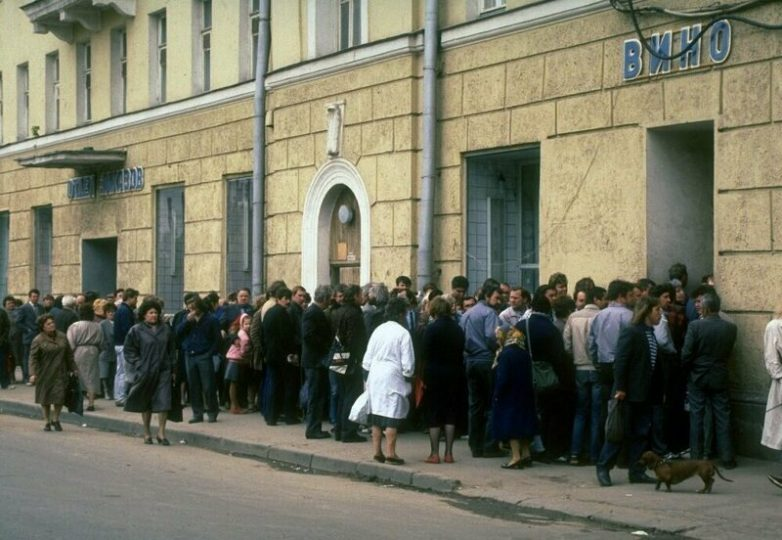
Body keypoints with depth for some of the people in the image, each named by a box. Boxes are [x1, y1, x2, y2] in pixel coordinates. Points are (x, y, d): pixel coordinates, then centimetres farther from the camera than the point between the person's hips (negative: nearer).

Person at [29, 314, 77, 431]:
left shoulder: (62, 337, 5)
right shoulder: (38, 340, -8)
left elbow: (69, 354, 14)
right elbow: (33, 358, -10)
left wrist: (73, 368, 15)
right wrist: (33, 374, -18)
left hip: (59, 373, 2)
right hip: (45, 374, -2)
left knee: (59, 397, -4)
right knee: (45, 398, 7)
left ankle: (55, 419, 17)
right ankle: (47, 421, 21)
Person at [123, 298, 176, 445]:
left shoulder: (165, 329, 7)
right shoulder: (136, 331, -2)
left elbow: (172, 349, 12)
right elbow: (128, 350, 0)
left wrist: (172, 369, 8)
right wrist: (138, 364, -8)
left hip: (163, 371, 2)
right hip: (145, 372, -2)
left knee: (164, 401, -8)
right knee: (146, 404, 8)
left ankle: (161, 433, -1)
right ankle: (147, 433, 20)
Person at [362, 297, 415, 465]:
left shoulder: (378, 330, 7)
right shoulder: (403, 333, -9)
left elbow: (367, 359, 9)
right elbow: (408, 362, -9)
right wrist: (408, 374, 5)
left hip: (375, 377, 6)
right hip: (393, 377, -6)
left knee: (377, 413, 10)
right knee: (392, 415, -3)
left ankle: (377, 451, 13)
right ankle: (390, 452, -5)